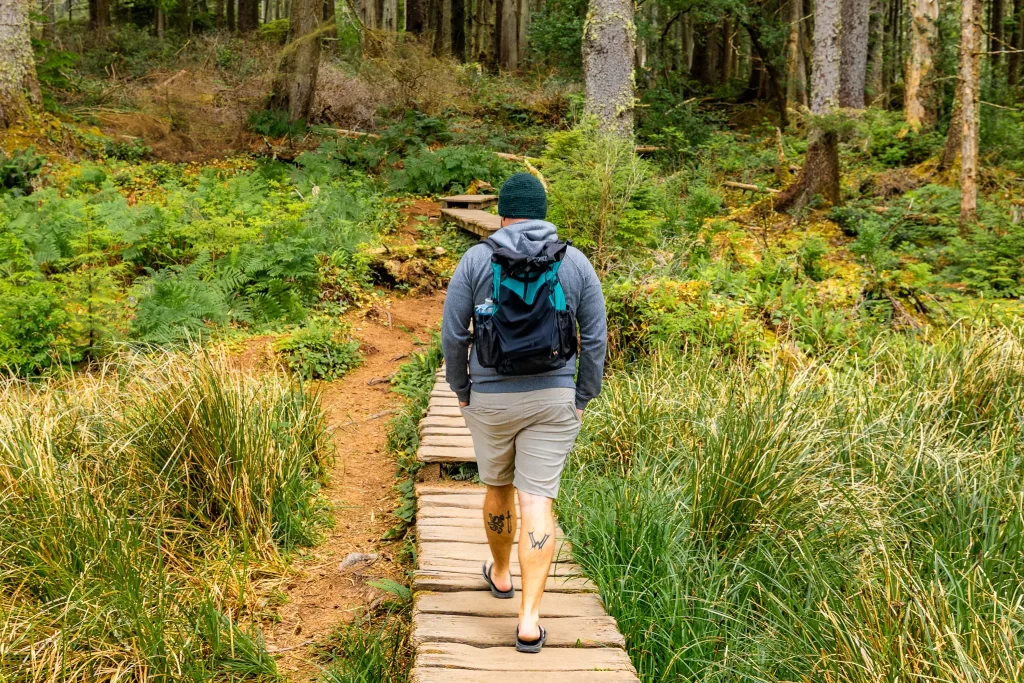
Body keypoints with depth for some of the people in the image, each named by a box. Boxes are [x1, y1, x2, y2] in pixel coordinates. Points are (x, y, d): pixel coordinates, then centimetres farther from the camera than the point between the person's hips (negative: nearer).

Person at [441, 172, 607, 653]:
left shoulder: (476, 260, -5)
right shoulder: (576, 263, -1)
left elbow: (453, 334, -3)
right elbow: (595, 338, 0)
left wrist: (460, 390, 11)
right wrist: (582, 399, 10)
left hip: (491, 398, 0)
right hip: (553, 398, 0)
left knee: (499, 487, 22)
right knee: (537, 502, 0)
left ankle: (501, 573, 44)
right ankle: (529, 620, -6)